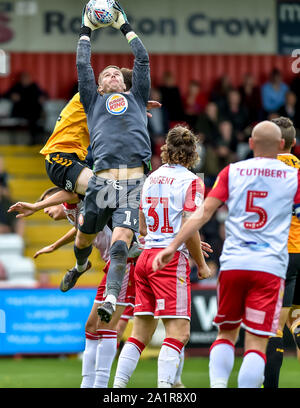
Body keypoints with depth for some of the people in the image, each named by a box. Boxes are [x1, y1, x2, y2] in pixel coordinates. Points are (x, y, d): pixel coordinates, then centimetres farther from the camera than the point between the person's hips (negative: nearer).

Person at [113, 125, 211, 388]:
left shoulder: (152, 178, 13)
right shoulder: (192, 182, -6)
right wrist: (201, 265, -1)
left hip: (146, 256, 7)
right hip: (172, 260, -7)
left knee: (141, 333, 11)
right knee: (178, 332, -9)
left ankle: (118, 386, 6)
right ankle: (165, 385, -22)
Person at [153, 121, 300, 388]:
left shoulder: (231, 172, 9)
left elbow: (203, 213, 2)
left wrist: (173, 246, 2)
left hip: (232, 264, 2)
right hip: (270, 267, -2)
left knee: (226, 333, 16)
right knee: (256, 343, -3)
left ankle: (217, 384, -5)